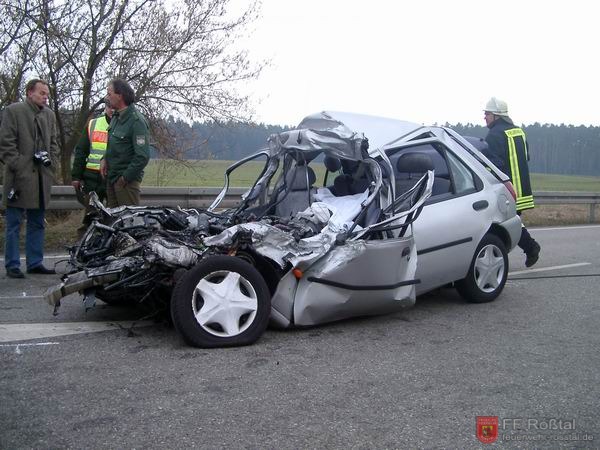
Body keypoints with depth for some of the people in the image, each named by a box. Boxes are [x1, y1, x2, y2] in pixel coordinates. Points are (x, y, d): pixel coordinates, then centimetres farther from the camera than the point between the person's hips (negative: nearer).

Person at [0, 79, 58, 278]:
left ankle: (35, 263, 18)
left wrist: (51, 161, 4)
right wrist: (17, 166, -12)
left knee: (37, 224, 10)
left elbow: (54, 142, 19)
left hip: (42, 177, 6)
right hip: (20, 176, -6)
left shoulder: (49, 114, 14)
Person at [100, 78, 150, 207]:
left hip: (127, 180, -9)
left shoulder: (137, 121, -18)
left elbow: (143, 157, -22)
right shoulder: (116, 117, 10)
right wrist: (104, 159, 7)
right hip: (111, 177, 9)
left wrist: (125, 178, -17)